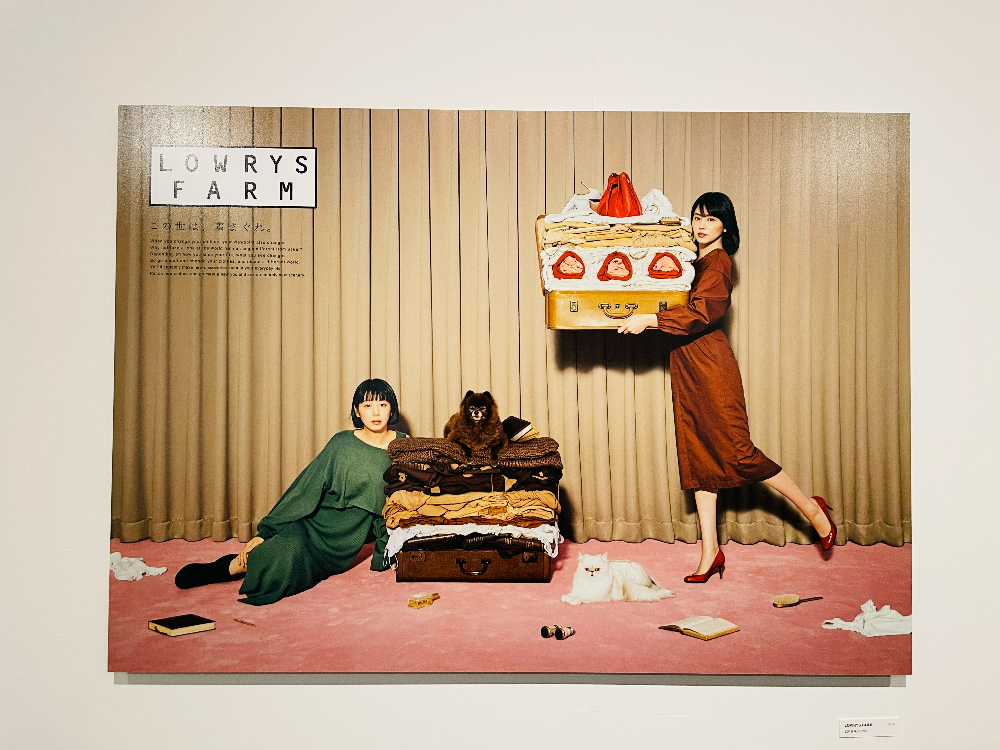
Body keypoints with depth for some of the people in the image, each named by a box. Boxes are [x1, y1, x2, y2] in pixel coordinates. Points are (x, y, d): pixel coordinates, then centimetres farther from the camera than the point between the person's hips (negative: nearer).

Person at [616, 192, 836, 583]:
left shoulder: (718, 261, -9)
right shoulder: (695, 259, 17)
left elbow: (702, 311, -23)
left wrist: (648, 320, -23)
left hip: (709, 360, -8)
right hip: (686, 362, 9)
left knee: (735, 448, -5)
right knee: (697, 453, 6)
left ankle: (810, 507, 14)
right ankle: (710, 551, 11)